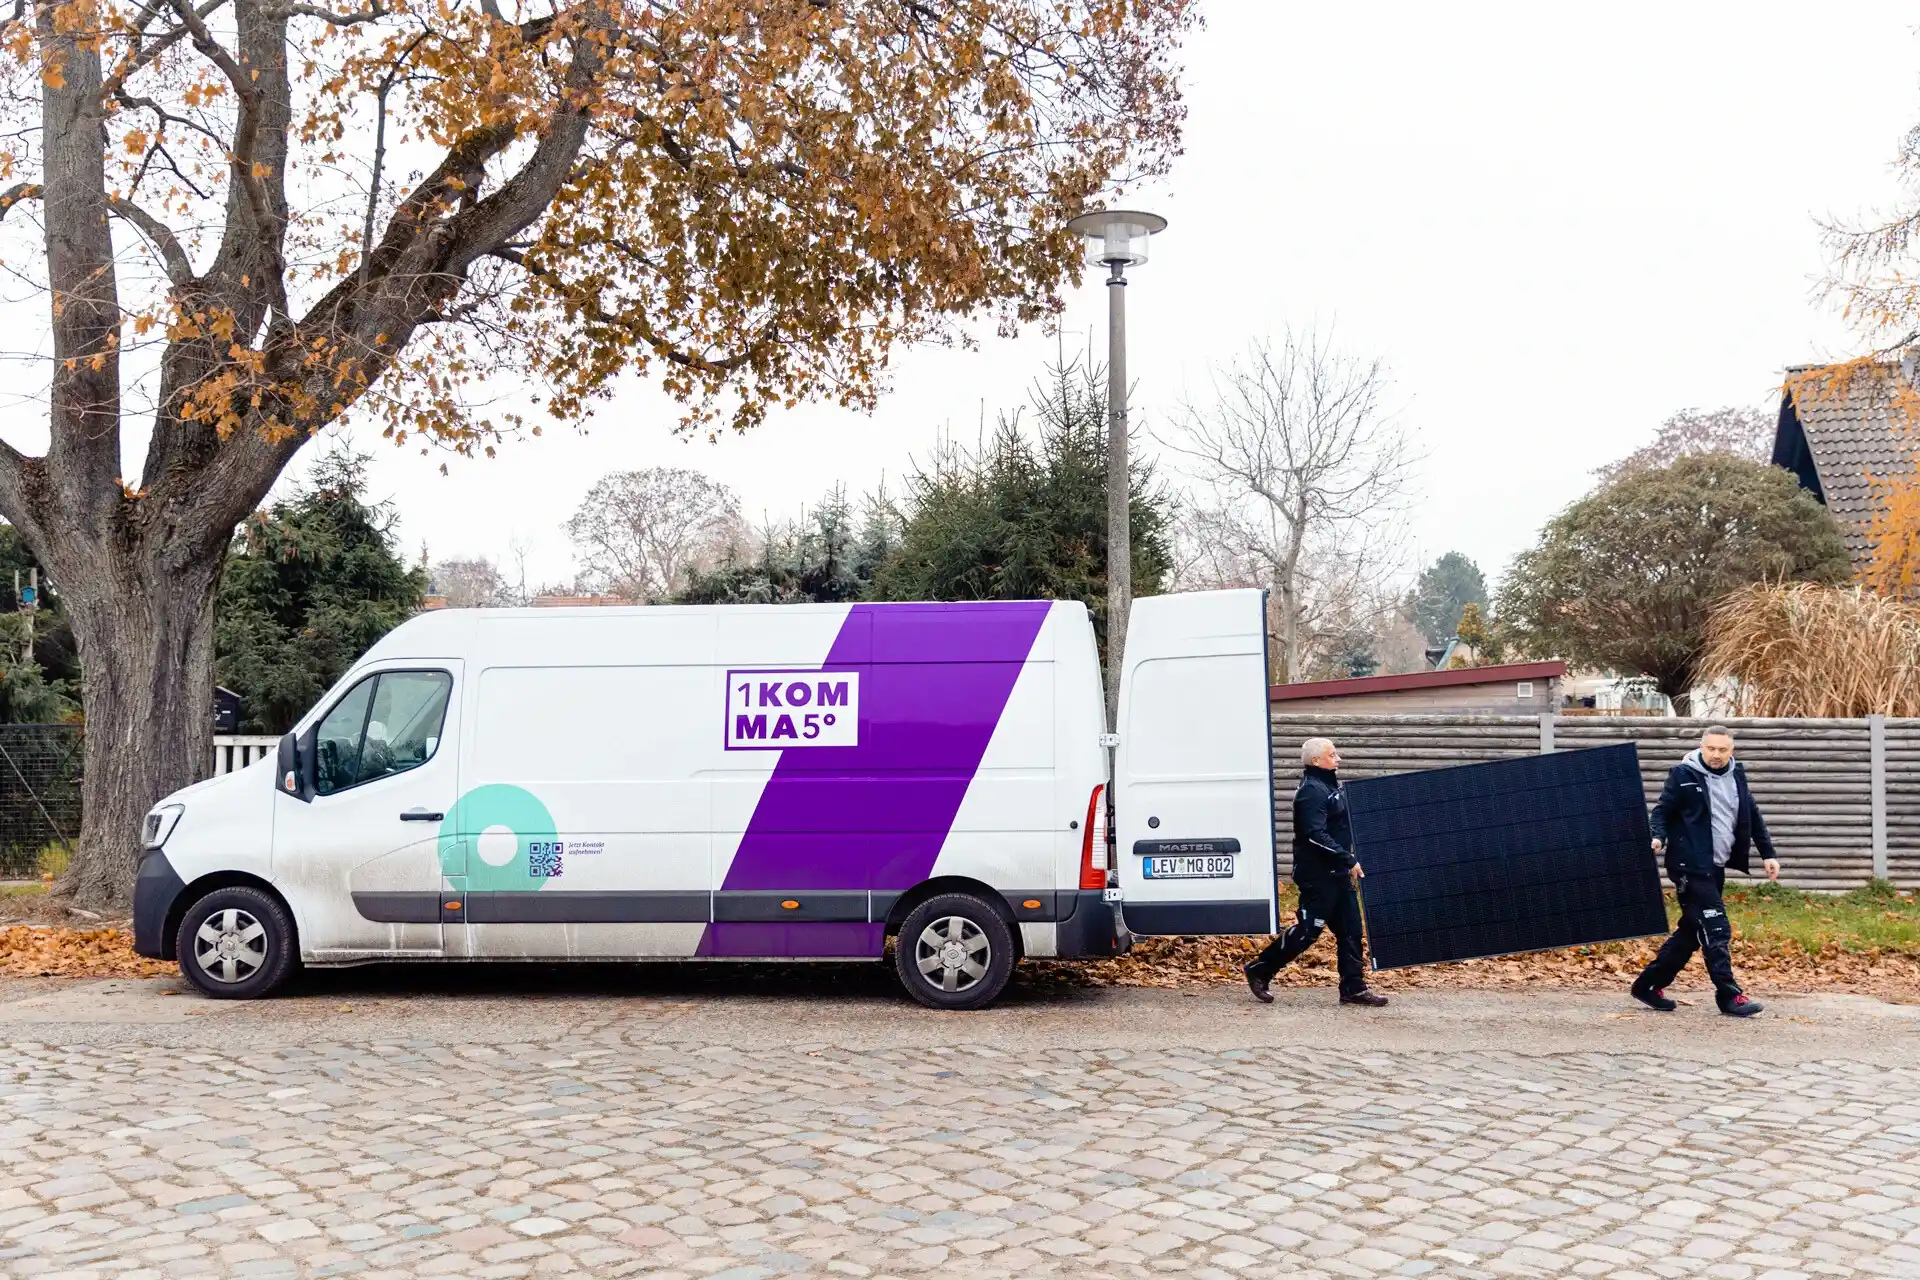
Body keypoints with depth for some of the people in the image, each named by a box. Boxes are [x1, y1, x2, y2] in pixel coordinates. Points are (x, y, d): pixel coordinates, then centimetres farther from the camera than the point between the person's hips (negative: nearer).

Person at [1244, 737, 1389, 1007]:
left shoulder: (1329, 787, 16)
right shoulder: (1312, 791, -17)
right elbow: (1315, 835, -25)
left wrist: (1348, 863, 17)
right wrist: (1349, 861, -23)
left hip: (1337, 874, 10)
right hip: (1318, 875, -10)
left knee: (1350, 929, 8)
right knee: (1307, 929, -5)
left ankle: (1353, 987, 13)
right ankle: (1259, 970, 7)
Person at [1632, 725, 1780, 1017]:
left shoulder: (1736, 776, 12)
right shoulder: (1683, 774, -7)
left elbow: (1753, 817, 19)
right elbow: (1662, 810, -7)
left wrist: (1768, 854, 15)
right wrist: (1659, 837, -25)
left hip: (1716, 867, 7)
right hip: (1691, 866, -7)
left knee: (1692, 930, 11)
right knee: (1716, 930, -11)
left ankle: (1649, 985, 19)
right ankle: (1729, 995, -4)